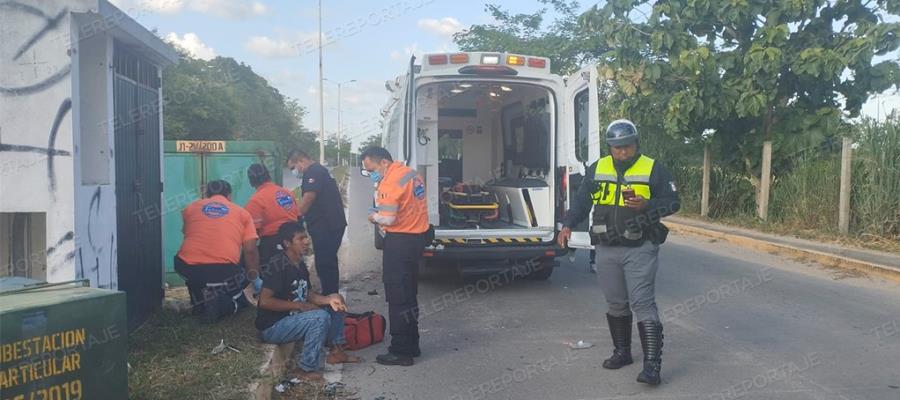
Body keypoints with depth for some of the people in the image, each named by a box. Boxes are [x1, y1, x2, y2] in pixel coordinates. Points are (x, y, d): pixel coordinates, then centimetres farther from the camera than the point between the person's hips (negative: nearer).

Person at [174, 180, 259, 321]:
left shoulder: (191, 207, 19)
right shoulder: (242, 212, 13)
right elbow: (250, 250, 6)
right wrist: (254, 278, 19)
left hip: (188, 267, 3)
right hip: (224, 270, -2)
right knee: (244, 296, 24)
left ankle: (199, 302, 19)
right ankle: (220, 303, -7)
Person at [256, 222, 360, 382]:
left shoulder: (300, 265, 6)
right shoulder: (278, 265, -21)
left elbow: (307, 294, 10)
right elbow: (264, 301, -26)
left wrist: (328, 299, -10)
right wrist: (300, 306, -22)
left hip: (292, 317, 9)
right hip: (272, 326, -9)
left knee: (336, 305, 7)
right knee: (320, 317, -29)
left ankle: (336, 350, 10)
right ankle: (307, 369, -18)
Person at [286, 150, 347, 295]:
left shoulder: (313, 172, -11)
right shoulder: (320, 170, 21)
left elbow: (308, 198, -19)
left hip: (325, 226, -11)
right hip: (332, 224, 11)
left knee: (324, 264, -6)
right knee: (329, 263, 17)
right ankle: (332, 297, 26)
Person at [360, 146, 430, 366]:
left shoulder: (390, 181, -18)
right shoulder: (411, 174, 11)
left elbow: (388, 218, -23)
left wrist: (374, 217, -3)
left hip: (400, 241, -10)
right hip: (417, 235, 10)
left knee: (398, 297, -3)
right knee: (409, 294, 16)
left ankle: (401, 351, 2)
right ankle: (411, 346, 25)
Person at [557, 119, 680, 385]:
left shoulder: (653, 169, -4)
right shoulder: (597, 169, 7)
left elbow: (672, 202, -4)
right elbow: (582, 200, 14)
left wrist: (646, 205, -22)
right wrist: (568, 225, 0)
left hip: (640, 249, -4)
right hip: (607, 250, 5)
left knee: (643, 304, -9)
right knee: (616, 304, 14)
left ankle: (652, 364, -6)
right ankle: (622, 352, 31)